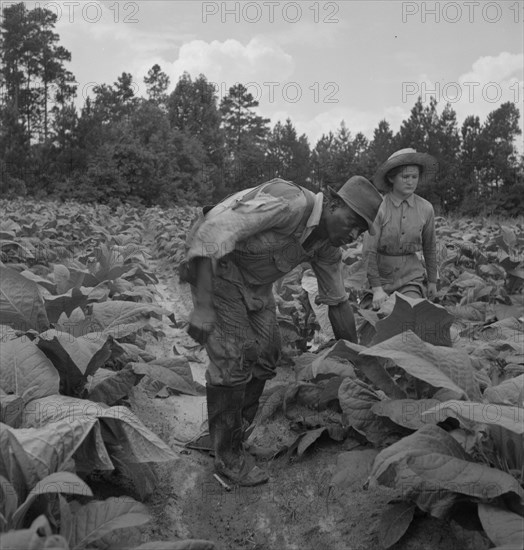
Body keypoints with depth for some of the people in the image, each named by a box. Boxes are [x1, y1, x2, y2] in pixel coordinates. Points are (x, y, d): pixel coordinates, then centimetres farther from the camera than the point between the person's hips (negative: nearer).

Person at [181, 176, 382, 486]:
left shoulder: (328, 246, -3)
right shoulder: (290, 203, -31)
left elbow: (338, 301, 10)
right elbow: (213, 231, -36)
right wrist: (203, 307, -38)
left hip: (256, 283, 8)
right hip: (212, 264, -8)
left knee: (266, 354, 7)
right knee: (233, 359, -11)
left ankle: (243, 431, 24)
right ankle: (229, 455, 3)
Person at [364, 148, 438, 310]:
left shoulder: (425, 209, -5)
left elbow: (429, 246, 10)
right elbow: (369, 251, -16)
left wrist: (432, 280, 18)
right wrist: (376, 288, -21)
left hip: (410, 278, 1)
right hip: (380, 277, -1)